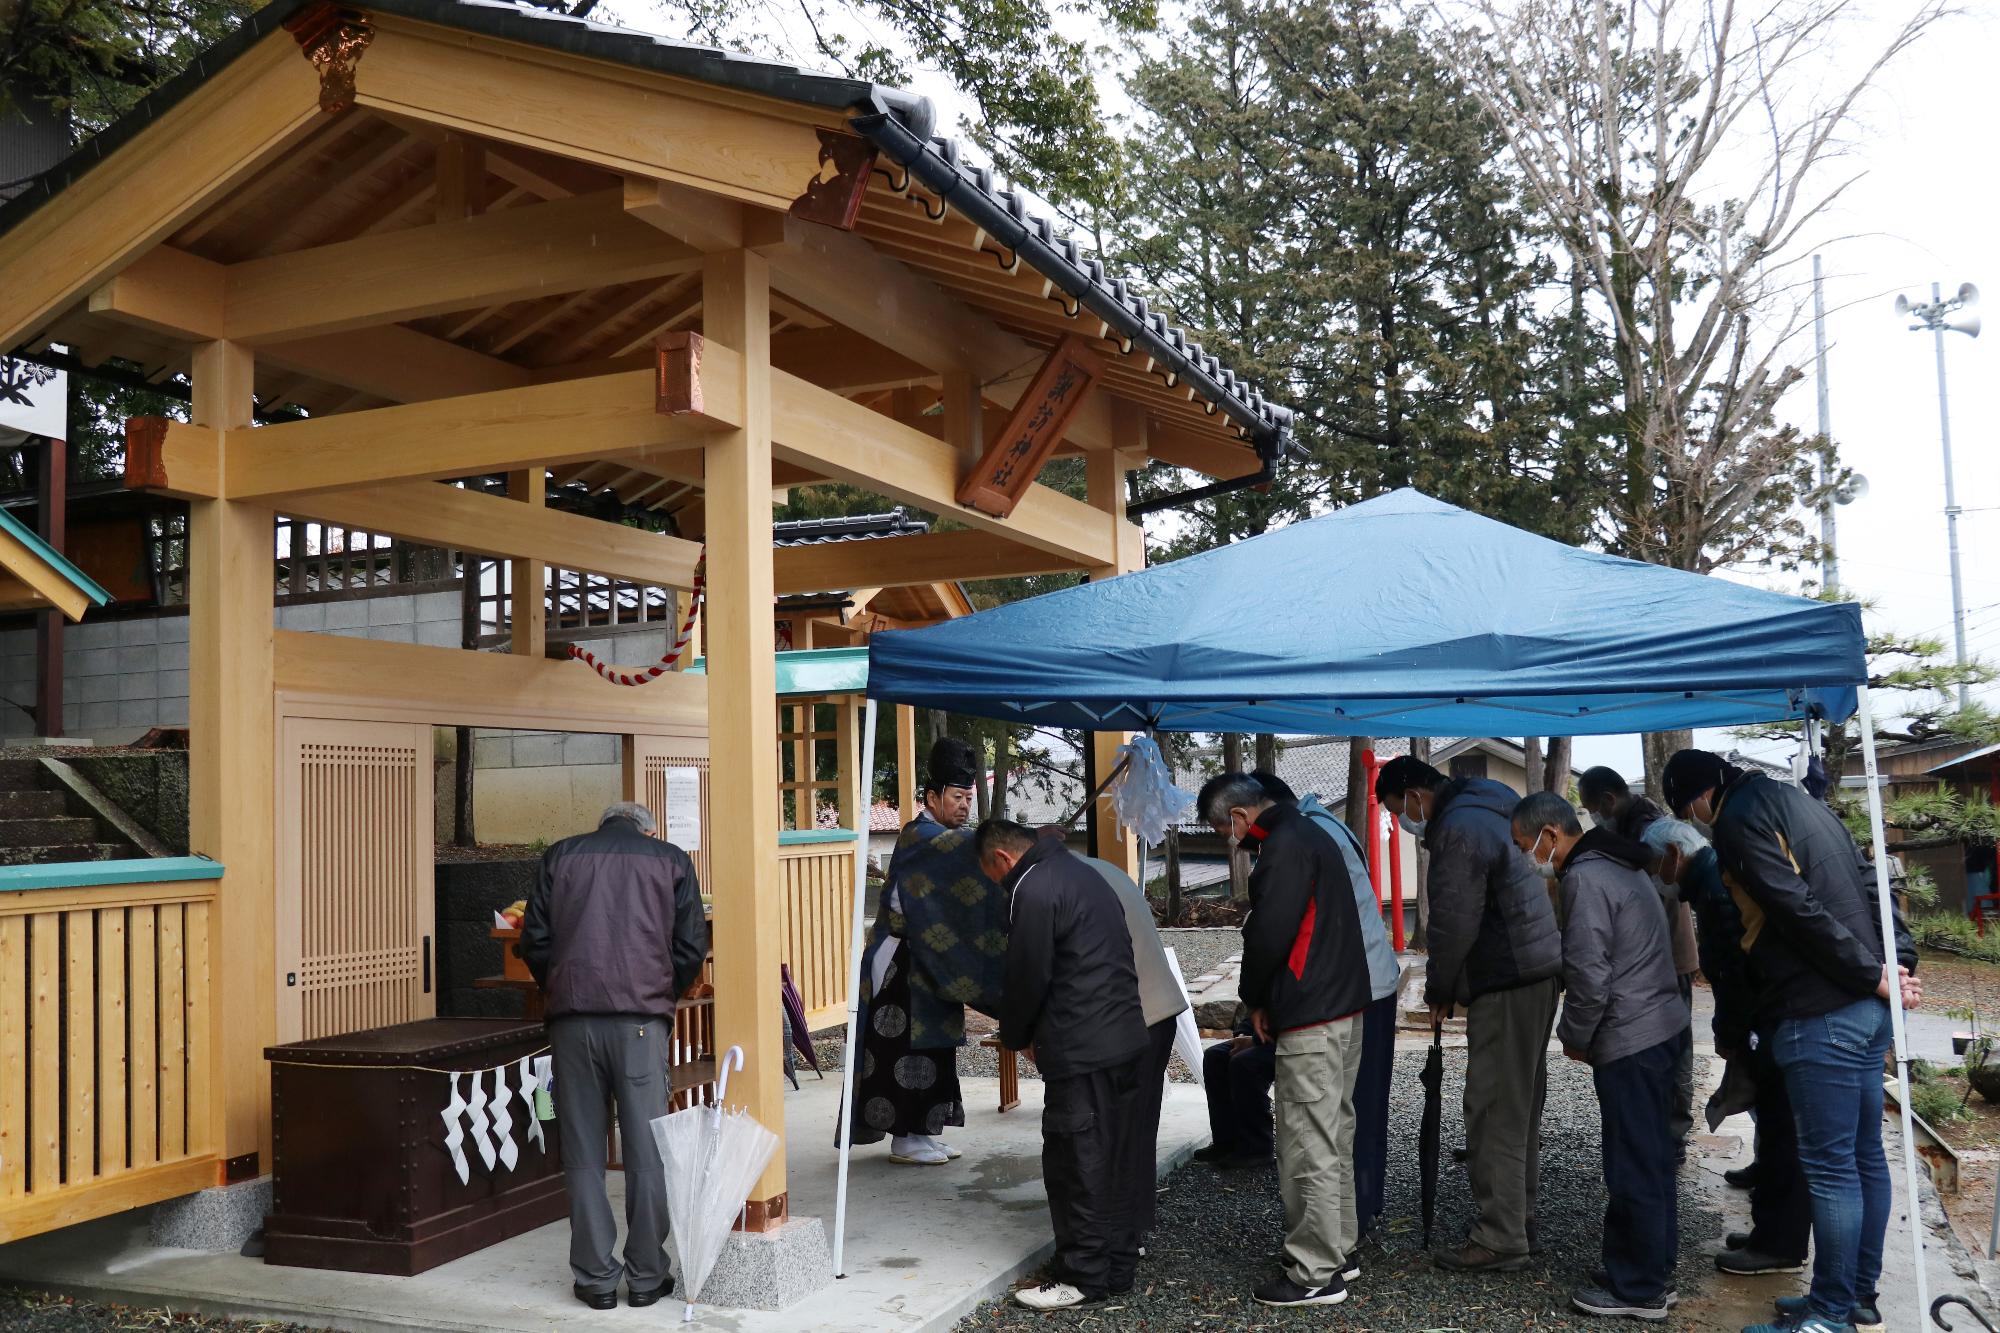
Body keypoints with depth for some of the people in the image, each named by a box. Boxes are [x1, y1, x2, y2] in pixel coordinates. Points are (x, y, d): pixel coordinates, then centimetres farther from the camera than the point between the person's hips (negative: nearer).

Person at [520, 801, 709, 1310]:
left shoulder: (560, 856, 14)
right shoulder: (671, 860, 12)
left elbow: (534, 942, 8)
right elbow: (692, 946, 6)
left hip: (572, 1019, 1)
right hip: (642, 1018, -1)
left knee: (583, 1154, 8)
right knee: (648, 1152, 6)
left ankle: (596, 1277, 11)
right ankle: (647, 1275, 11)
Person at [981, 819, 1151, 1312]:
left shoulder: (1033, 889, -12)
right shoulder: (1082, 873, 17)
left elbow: (1027, 976, -12)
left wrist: (1016, 1037, 6)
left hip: (1081, 1053, -10)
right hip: (1128, 1040, 10)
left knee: (1075, 1164, 0)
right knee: (1114, 1160, 16)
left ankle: (1083, 1277, 7)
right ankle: (1117, 1266, 24)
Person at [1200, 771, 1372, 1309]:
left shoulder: (1284, 846, -16)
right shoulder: (1307, 833, 17)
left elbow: (1269, 934, -20)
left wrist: (1253, 999, -3)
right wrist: (1264, 999, 15)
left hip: (1310, 1020, -11)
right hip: (1344, 1006, 11)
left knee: (1309, 1147, -4)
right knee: (1334, 1137, 18)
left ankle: (1316, 1273, 2)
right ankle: (1340, 1249, 27)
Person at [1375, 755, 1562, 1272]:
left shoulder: (1459, 827, -17)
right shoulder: (1483, 809, 17)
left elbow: (1455, 922, -19)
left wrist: (1438, 988, -5)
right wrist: (1446, 983, 17)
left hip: (1506, 982, -11)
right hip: (1538, 969, 11)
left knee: (1495, 1111, -6)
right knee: (1520, 1105, 16)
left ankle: (1500, 1238, -1)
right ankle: (1519, 1218, 25)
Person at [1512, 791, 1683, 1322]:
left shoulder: (1585, 879, -17)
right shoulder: (1618, 865, 14)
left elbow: (1589, 975, -20)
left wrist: (1573, 1037, -4)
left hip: (1627, 1040, -10)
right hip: (1662, 1025, 10)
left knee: (1632, 1168, 0)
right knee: (1653, 1159, 17)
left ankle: (1638, 1288, 9)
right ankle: (1656, 1269, 27)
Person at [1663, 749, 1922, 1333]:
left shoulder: (1740, 818, -10)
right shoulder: (1800, 802, 19)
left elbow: (1799, 908, -19)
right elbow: (1870, 889, 16)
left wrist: (1873, 975, -12)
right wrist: (1900, 962, 7)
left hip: (1819, 1015, -10)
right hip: (1865, 1007, 10)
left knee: (1829, 1166, -2)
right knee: (1864, 1155, 14)